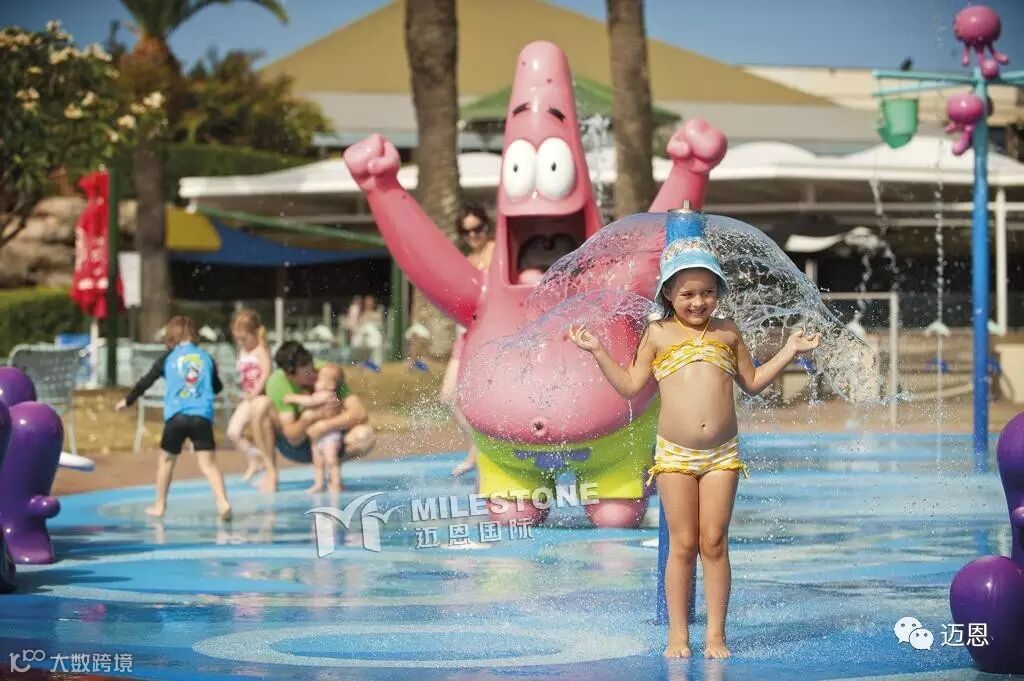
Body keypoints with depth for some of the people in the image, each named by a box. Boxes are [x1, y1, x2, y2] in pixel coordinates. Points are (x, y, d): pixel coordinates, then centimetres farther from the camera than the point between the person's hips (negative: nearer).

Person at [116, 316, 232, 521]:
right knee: (208, 462, -5)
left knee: (166, 459, 18)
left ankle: (160, 506, 26)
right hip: (202, 417, 0)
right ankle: (223, 502, -25)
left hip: (176, 416, 0)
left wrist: (127, 401, 27)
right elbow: (217, 387, 24)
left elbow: (146, 381, 13)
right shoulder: (206, 357, 11)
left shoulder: (169, 357, 6)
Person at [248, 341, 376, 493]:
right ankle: (271, 472, -16)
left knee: (366, 436, -30)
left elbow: (360, 413, -26)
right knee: (260, 404, -27)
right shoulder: (277, 382, -23)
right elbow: (293, 438, -25)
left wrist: (324, 426, -38)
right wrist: (305, 421, -46)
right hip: (293, 445, 0)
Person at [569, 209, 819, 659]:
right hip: (675, 454, -1)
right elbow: (631, 386, 10)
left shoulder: (727, 333, 9)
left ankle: (715, 635, 6)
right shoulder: (658, 334, 6)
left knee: (714, 543, 1)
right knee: (683, 545, 1)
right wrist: (598, 353, 5)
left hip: (722, 454, 1)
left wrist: (789, 351, 15)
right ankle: (678, 635, 7)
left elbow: (752, 383, 20)